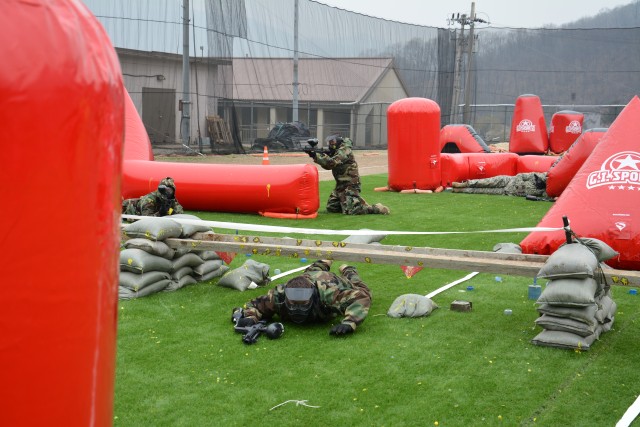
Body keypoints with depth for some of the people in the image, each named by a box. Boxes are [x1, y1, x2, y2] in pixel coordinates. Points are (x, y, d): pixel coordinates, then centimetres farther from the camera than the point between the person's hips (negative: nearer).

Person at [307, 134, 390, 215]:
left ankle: (376, 208, -5)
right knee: (330, 208, 10)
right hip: (340, 185, 10)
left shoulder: (344, 150, -15)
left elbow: (331, 163, -26)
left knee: (351, 211, -19)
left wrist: (316, 155, -22)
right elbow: (328, 166, 11)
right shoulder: (338, 151, 14)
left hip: (349, 185, -10)